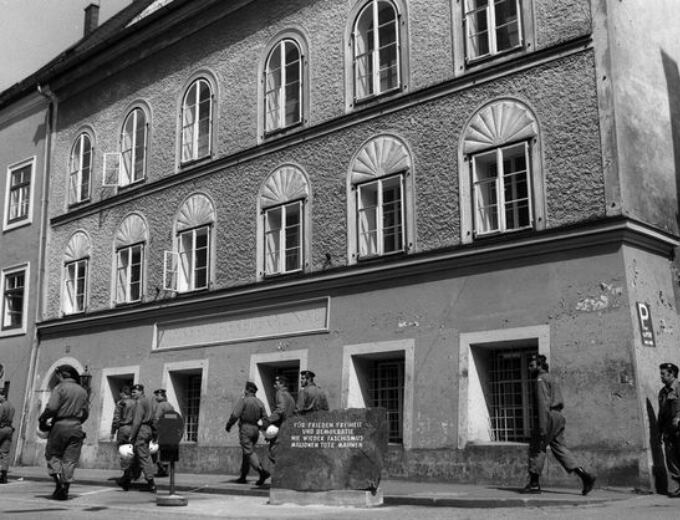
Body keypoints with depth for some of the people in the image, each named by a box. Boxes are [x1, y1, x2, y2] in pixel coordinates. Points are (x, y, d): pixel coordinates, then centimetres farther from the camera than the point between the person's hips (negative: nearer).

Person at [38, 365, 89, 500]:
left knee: (52, 454, 12)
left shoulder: (60, 388, -5)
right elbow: (86, 412, 12)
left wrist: (42, 419, 1)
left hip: (60, 425, -4)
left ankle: (58, 479, -7)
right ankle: (64, 490, 3)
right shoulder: (82, 391, 11)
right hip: (76, 428, 4)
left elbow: (51, 407, -15)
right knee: (70, 459, 6)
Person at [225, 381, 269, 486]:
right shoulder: (260, 402, 10)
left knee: (249, 452, -10)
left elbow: (235, 415, -13)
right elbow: (265, 418, 4)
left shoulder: (243, 400, -7)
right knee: (247, 453, 16)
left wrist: (228, 425, 0)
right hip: (255, 430, 6)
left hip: (245, 428, -6)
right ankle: (243, 476, 20)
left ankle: (262, 471, -28)